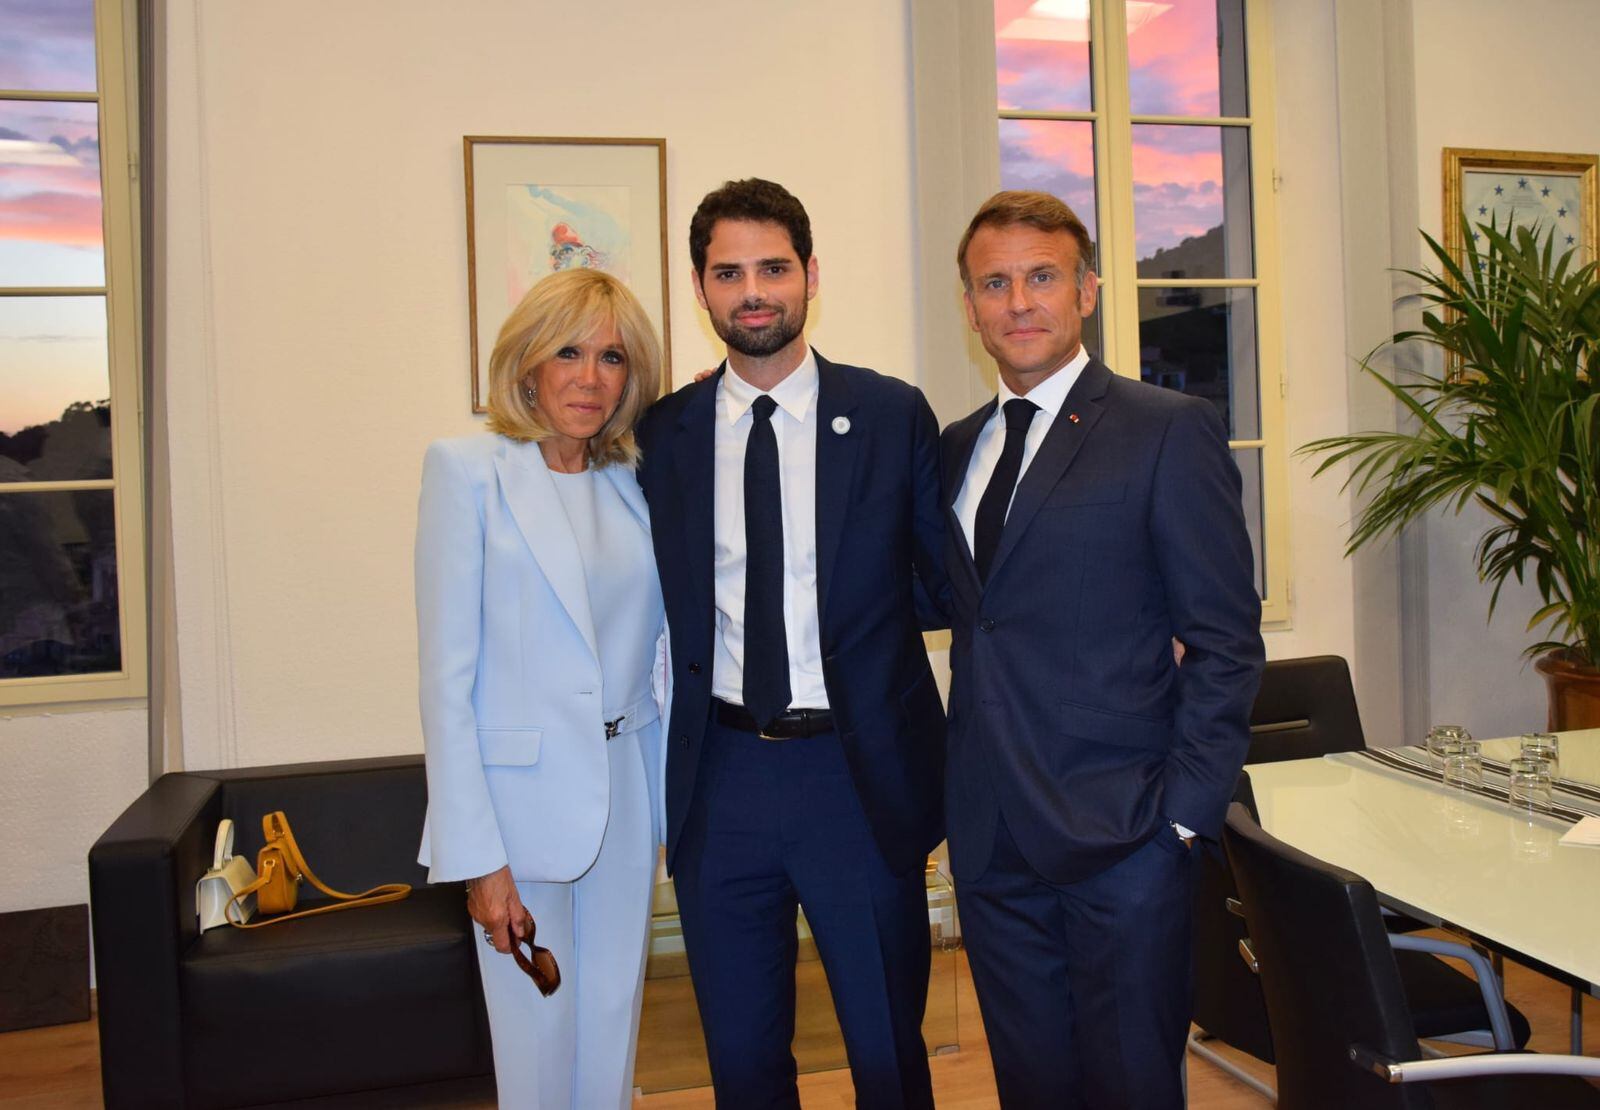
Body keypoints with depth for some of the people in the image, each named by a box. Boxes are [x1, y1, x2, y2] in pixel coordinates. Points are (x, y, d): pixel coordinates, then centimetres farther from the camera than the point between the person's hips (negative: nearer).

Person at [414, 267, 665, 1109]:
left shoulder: (632, 486, 7)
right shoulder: (467, 470, -7)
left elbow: (656, 654, 9)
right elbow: (446, 676, -11)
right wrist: (478, 857, -14)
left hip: (624, 800, 5)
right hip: (521, 799, -4)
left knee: (612, 1039, 16)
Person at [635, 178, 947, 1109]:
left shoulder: (893, 415, -2)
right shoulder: (665, 433, 3)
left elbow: (942, 579, 5)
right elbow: (671, 604, 9)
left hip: (860, 776, -2)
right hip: (721, 778, 2)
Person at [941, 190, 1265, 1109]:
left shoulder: (1169, 430, -5)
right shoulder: (957, 447, 12)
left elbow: (1226, 641, -8)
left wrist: (1185, 811, -12)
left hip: (1120, 833, -5)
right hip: (991, 839, 5)